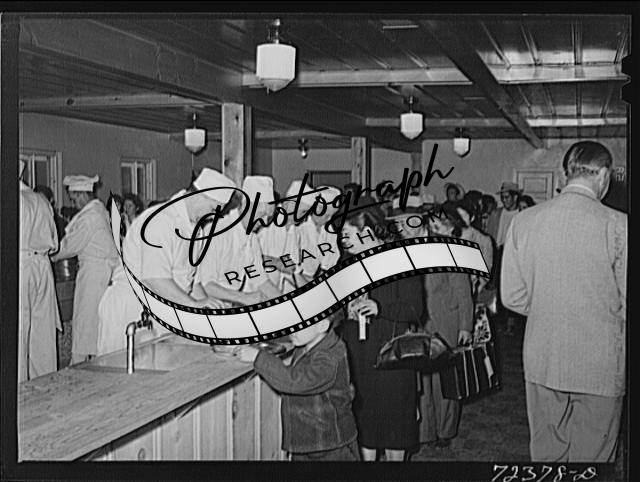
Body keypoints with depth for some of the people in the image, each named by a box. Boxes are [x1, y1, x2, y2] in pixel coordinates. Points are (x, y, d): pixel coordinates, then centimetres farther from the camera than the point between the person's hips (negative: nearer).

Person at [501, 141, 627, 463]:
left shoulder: (523, 221, -4)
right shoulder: (617, 225, -14)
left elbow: (512, 297, 0)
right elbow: (628, 304, -9)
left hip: (541, 361, 3)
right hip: (600, 365, -3)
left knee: (545, 452, 17)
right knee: (591, 455, 12)